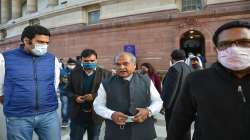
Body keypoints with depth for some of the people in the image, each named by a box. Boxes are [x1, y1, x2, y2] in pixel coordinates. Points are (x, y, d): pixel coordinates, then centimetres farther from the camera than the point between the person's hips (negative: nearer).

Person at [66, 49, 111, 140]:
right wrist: (75, 97, -14)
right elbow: (68, 89, 7)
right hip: (78, 115, 1)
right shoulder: (74, 72, 1)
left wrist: (94, 96, -21)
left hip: (96, 115, -1)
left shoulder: (105, 74, -7)